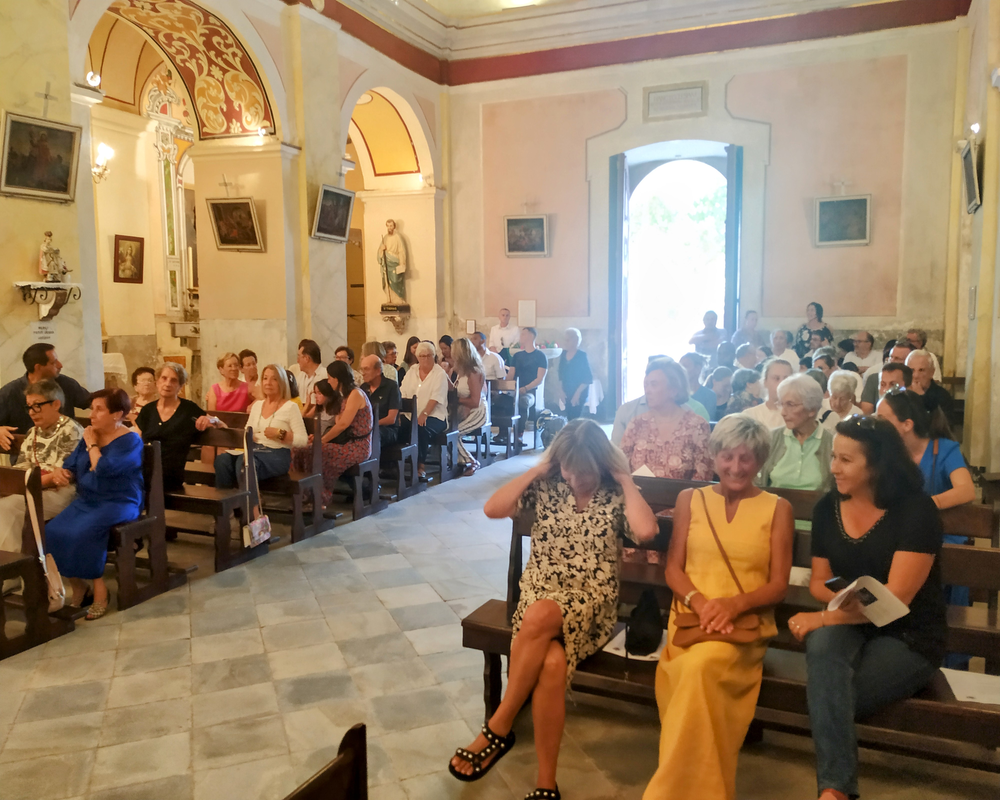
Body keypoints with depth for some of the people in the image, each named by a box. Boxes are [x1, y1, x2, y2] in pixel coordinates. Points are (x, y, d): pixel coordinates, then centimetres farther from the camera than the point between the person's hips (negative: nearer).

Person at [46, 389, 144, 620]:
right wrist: (64, 472, -4)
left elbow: (103, 469, -23)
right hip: (86, 501, 7)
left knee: (81, 534, -30)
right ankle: (76, 587, -2)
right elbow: (72, 466, 19)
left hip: (118, 503, -7)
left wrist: (92, 444, -9)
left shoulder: (130, 441, -10)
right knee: (51, 531, -17)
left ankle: (99, 588, -13)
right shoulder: (91, 435, 12)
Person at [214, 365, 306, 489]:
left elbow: (303, 440, -5)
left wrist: (280, 434, -16)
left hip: (277, 455, -6)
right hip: (254, 451, 6)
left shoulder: (290, 407, 2)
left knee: (243, 464, -36)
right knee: (222, 459, -25)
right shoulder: (257, 405, 21)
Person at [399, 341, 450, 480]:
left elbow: (436, 398, -12)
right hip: (411, 415, 4)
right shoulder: (411, 372, 15)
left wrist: (424, 414, -25)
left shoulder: (439, 374, 0)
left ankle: (421, 465, -20)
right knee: (399, 427, -25)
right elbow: (402, 394, 6)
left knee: (421, 428, -34)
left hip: (434, 415, -4)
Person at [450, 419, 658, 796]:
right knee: (553, 661, -30)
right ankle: (546, 783, -17)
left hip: (591, 604, -1)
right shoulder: (546, 486, 3)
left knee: (541, 616, -35)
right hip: (538, 594, 2)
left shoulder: (616, 496, 0)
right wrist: (537, 470, -6)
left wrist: (626, 480, -10)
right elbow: (493, 509, -10)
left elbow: (646, 531, -20)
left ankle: (498, 728, -20)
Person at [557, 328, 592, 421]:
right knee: (569, 419, 5)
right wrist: (561, 390, 4)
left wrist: (578, 393, -14)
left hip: (579, 394, -5)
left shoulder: (582, 355, -10)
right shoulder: (564, 354, 6)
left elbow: (588, 378, -12)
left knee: (575, 420, -10)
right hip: (567, 393, 5)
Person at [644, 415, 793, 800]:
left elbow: (779, 585, 5)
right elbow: (673, 569, 9)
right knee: (697, 673, -34)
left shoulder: (777, 508, 9)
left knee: (702, 667, -35)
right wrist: (700, 602, -13)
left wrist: (735, 603, -15)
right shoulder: (689, 499, 14)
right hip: (691, 617, 2)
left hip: (747, 623, -2)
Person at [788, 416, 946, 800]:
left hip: (908, 637, -4)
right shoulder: (828, 508, 2)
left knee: (827, 697, -27)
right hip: (849, 625, 4)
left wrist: (823, 618, -21)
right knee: (823, 644, -33)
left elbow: (896, 597, -20)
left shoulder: (916, 511, -14)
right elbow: (819, 581, 10)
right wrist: (847, 600, -14)